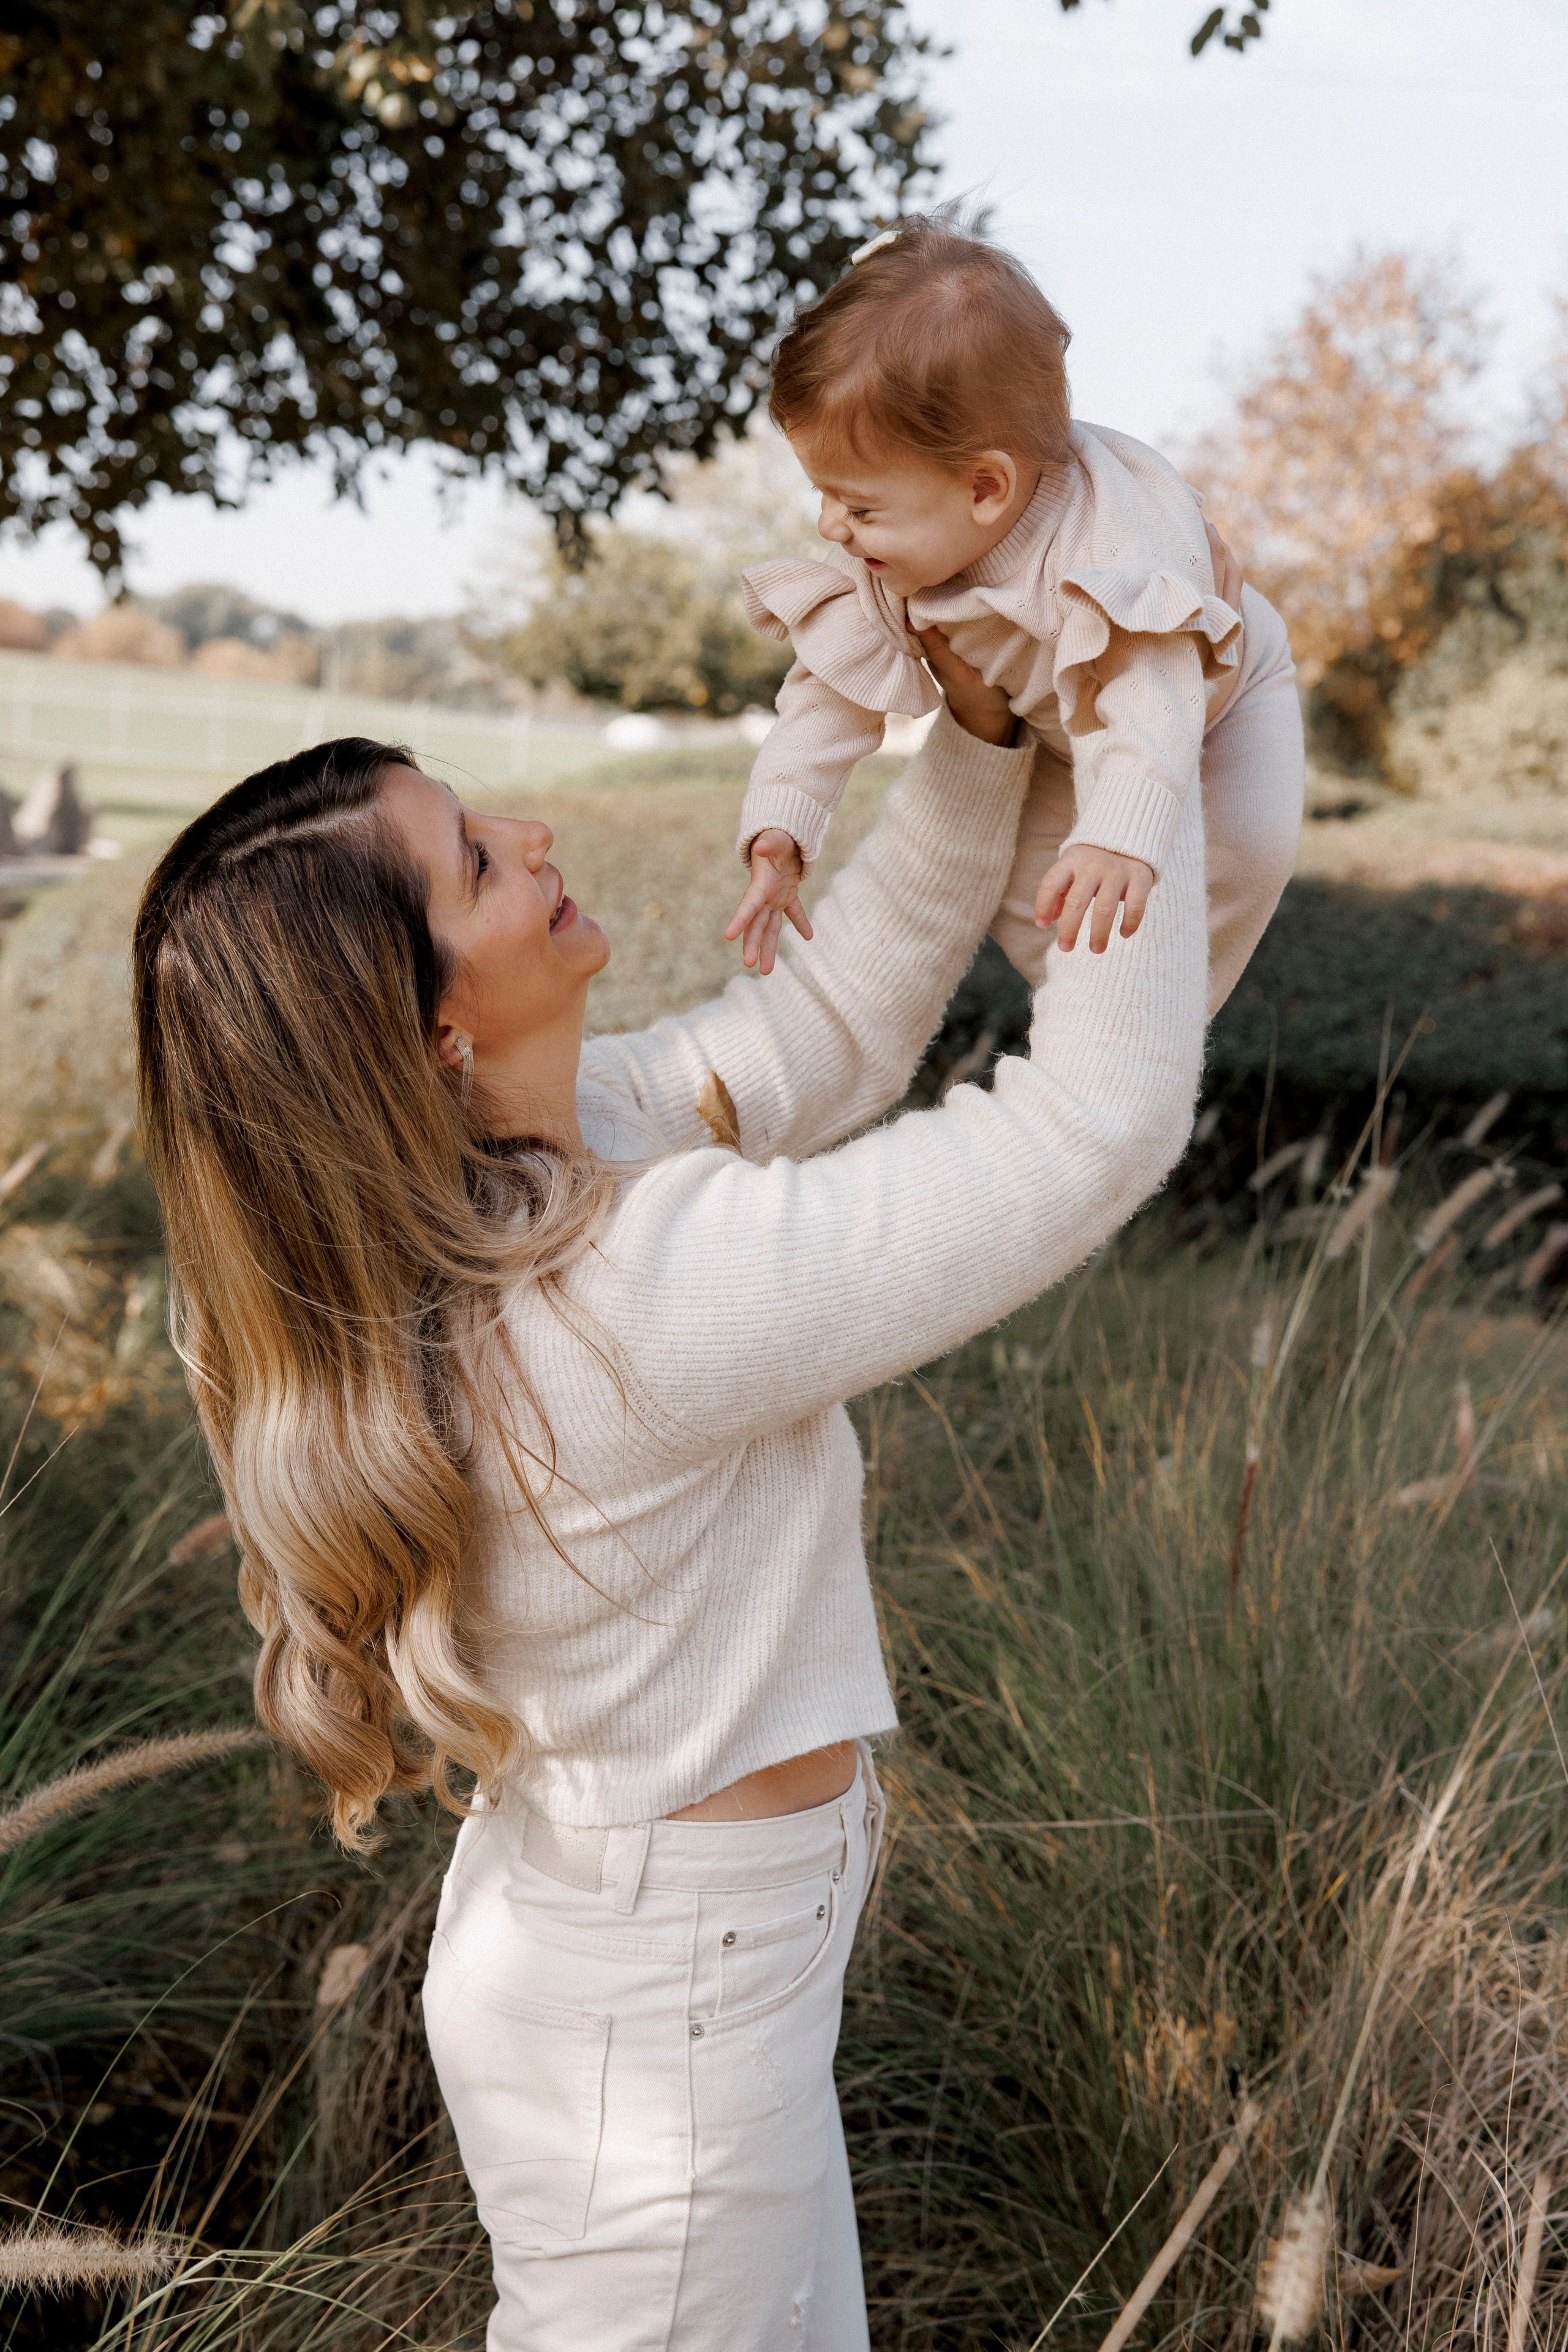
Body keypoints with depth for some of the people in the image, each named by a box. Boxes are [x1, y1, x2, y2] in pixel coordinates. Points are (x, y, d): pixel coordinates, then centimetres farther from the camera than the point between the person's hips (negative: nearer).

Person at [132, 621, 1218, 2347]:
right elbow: (1105, 1116, -28)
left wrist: (978, 734, -5)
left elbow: (833, 1025, 4)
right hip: (664, 2019, -8)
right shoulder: (641, 1288, -34)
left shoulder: (492, 1162, -7)